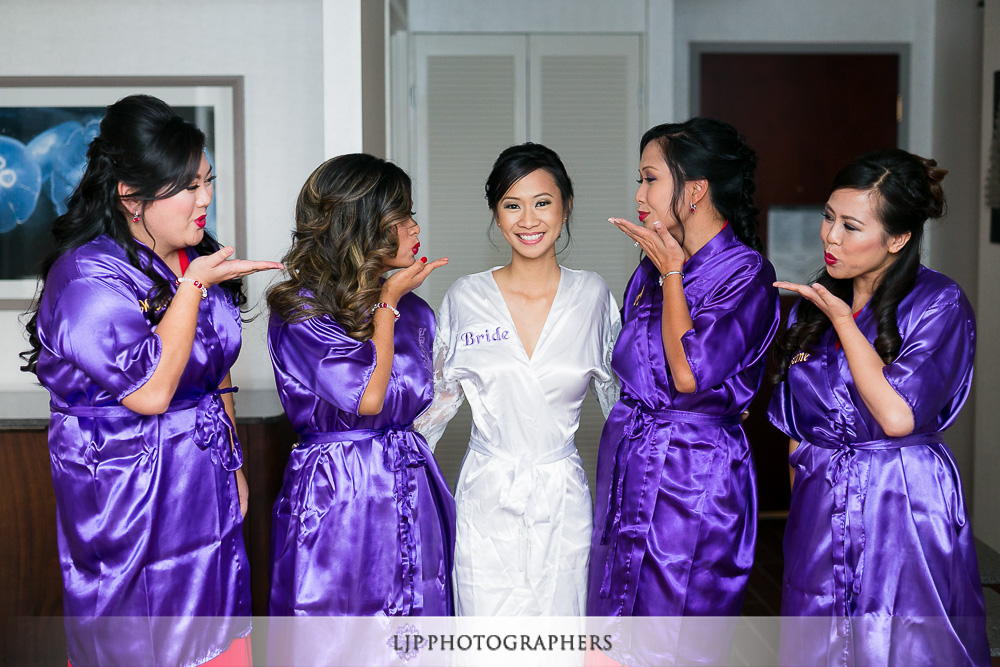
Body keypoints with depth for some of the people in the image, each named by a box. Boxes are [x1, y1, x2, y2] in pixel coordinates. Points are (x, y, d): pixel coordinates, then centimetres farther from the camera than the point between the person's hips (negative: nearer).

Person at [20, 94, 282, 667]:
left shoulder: (200, 261, 8)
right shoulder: (87, 277, -18)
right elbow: (151, 389, -26)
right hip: (129, 507, -7)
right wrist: (194, 286, -21)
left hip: (208, 492, 7)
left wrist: (232, 462, 19)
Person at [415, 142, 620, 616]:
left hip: (563, 505, 1)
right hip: (487, 503, 0)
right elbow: (437, 399, 11)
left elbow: (619, 392, 12)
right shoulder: (465, 298, 1)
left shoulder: (591, 295, 2)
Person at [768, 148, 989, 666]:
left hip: (905, 513, -5)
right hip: (819, 515, 5)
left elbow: (899, 416, -20)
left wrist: (842, 321, -14)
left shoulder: (939, 304, -8)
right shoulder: (812, 303, 8)